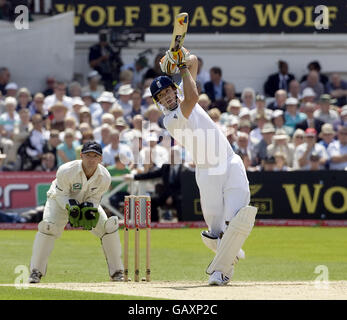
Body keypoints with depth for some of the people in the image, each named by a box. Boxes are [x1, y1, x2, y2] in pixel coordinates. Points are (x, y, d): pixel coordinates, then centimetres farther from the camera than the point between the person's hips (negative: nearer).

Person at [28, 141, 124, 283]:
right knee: (47, 227, -27)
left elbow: (95, 197, -11)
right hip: (60, 200, -3)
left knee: (109, 226, -12)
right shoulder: (66, 171, -33)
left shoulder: (105, 177, -23)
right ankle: (36, 272, -18)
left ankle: (117, 272, 1)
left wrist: (90, 208, -33)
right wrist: (70, 207, -41)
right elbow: (62, 194, -23)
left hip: (88, 203, 3)